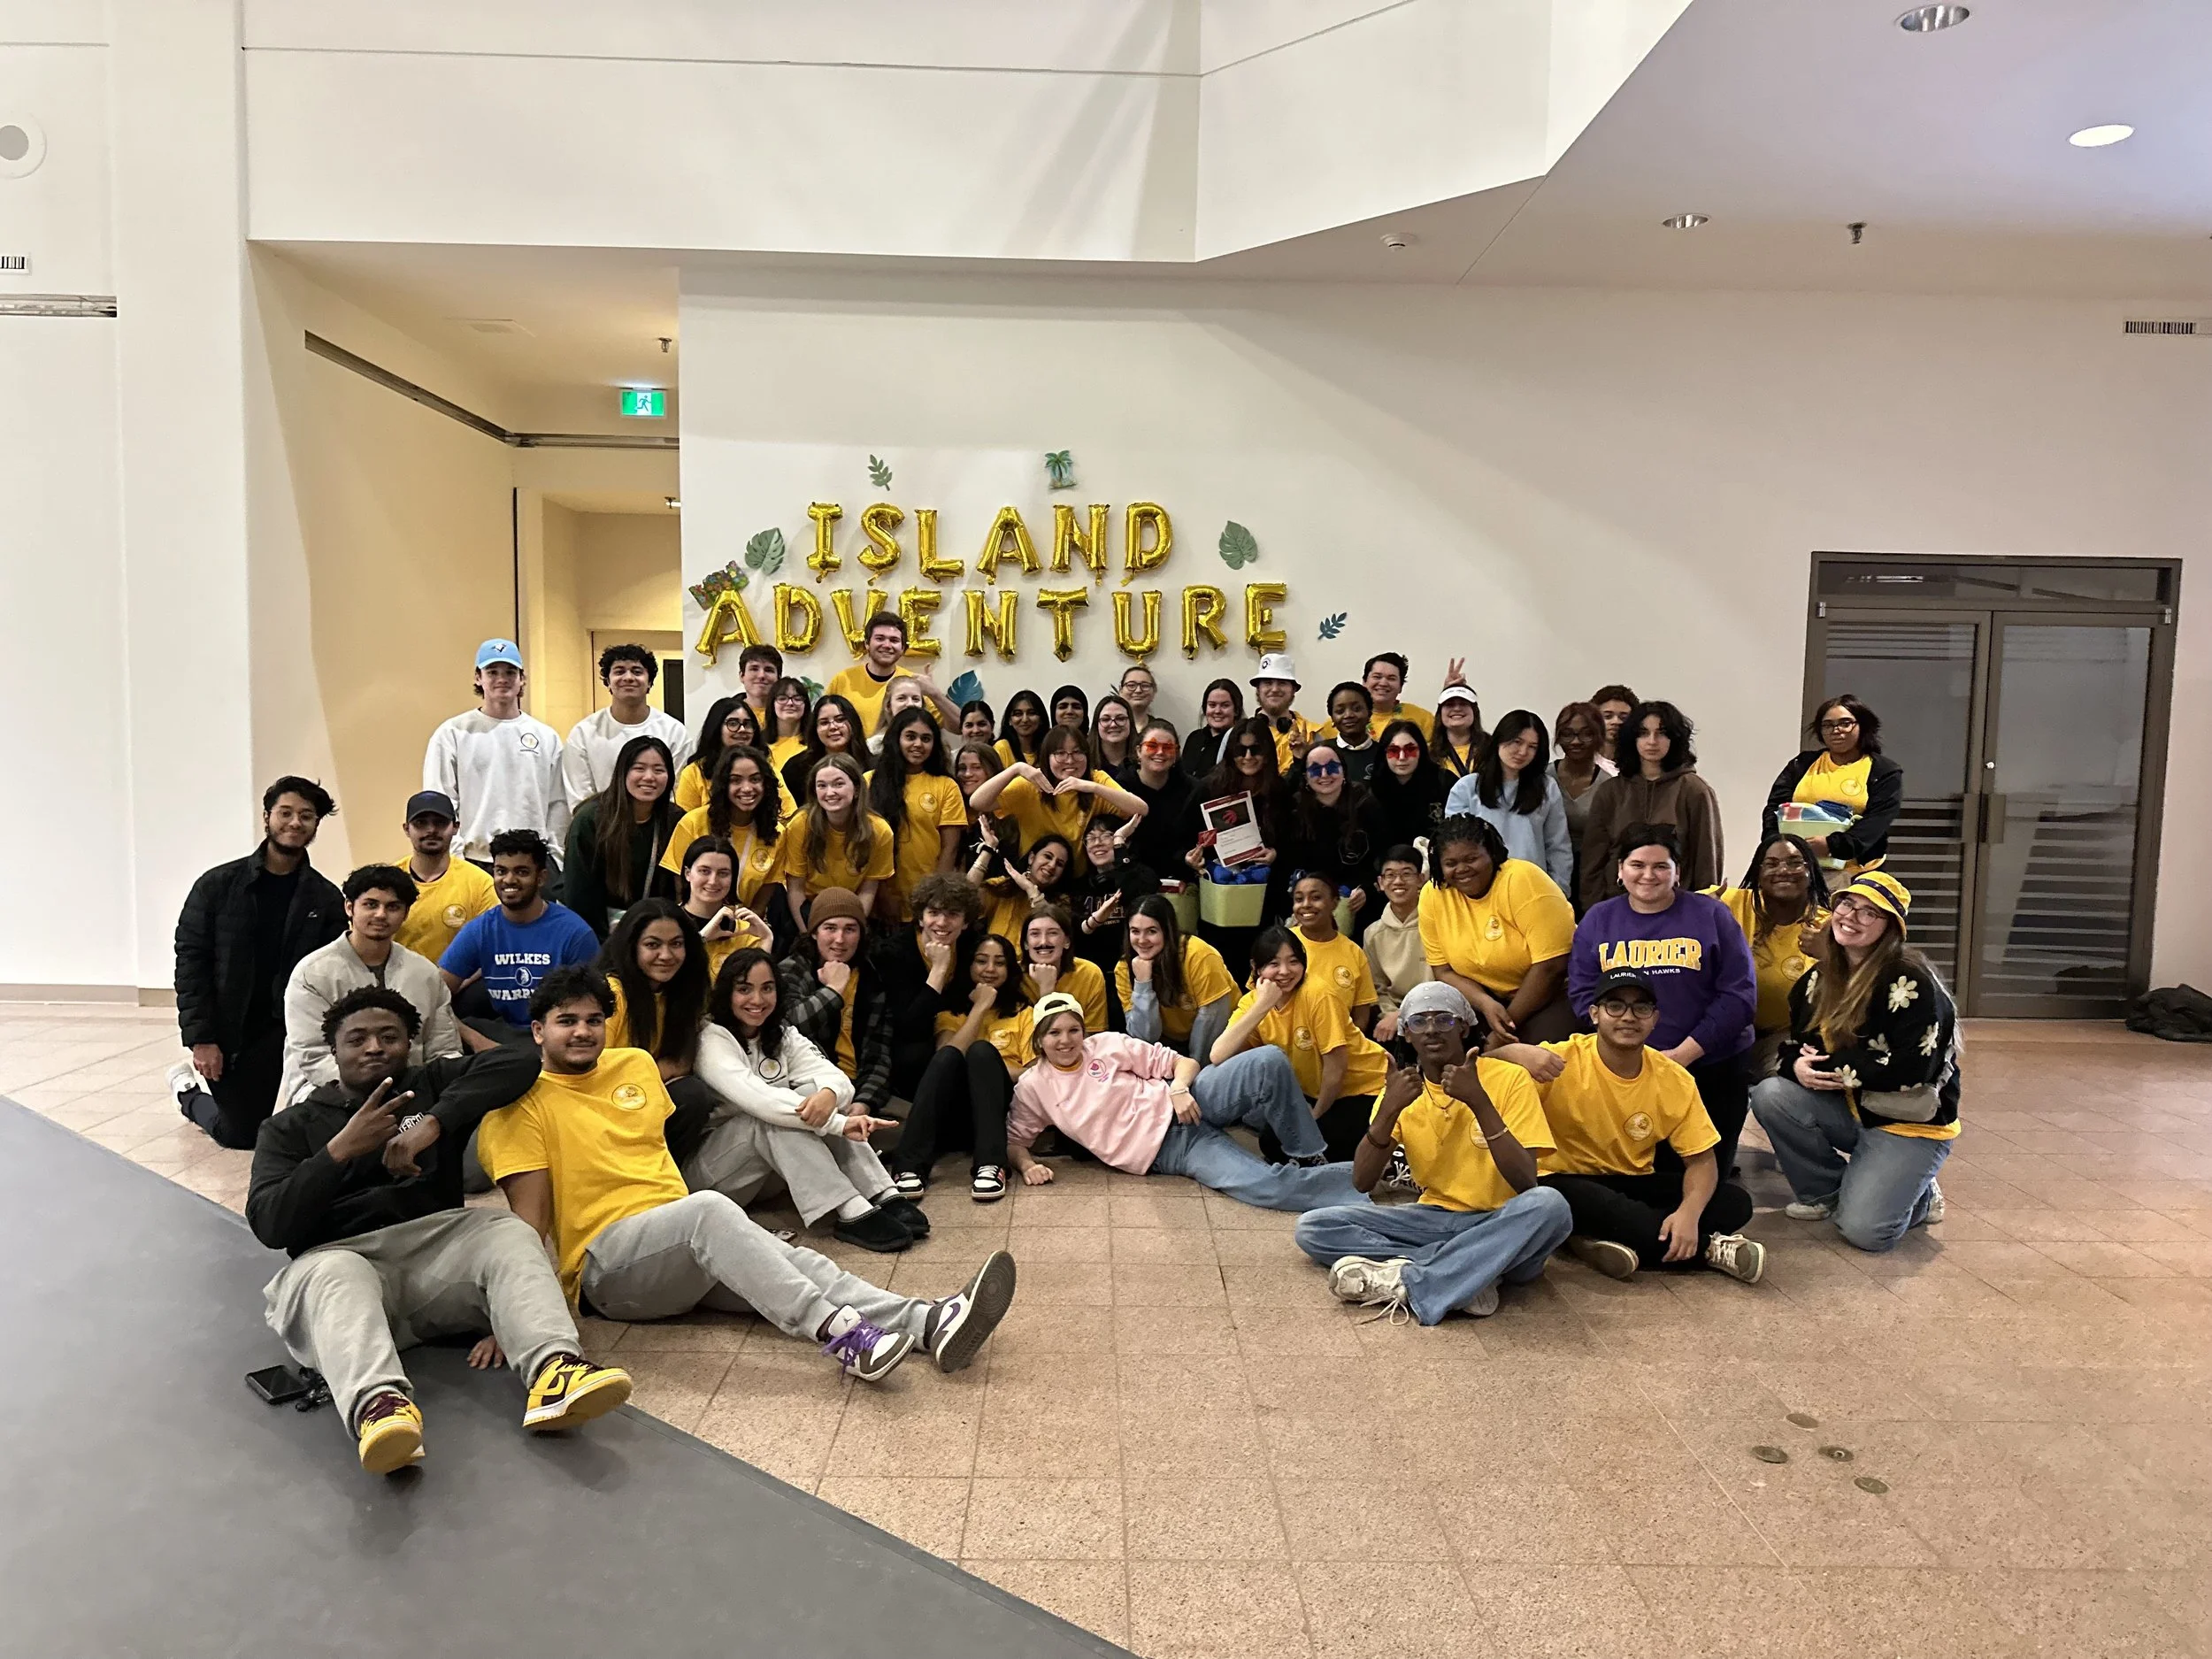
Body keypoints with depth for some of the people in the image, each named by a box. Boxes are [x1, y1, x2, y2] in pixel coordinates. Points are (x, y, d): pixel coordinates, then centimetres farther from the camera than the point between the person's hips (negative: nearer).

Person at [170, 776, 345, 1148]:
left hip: (280, 1031, 1)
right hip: (225, 1031, -1)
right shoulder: (218, 885, -4)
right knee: (238, 1133, 5)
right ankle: (189, 1090, 38)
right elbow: (190, 961, -5)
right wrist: (200, 1038, -11)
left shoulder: (326, 899, -1)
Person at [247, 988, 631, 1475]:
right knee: (338, 1274, -36)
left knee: (509, 1232, -27)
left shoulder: (432, 1086, 20)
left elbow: (520, 1063, -1)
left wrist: (435, 1123, -11)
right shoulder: (290, 1127, 19)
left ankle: (552, 1370, -51)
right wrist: (340, 1150, -10)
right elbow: (270, 1225, 2)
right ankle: (376, 1404, -64)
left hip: (434, 1249, 2)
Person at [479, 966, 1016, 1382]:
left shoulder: (635, 1065, 14)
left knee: (795, 1260, -21)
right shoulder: (523, 1107, -2)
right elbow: (529, 1218, -7)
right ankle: (838, 1333, -45)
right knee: (709, 1207, -34)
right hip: (606, 1263, -6)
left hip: (683, 1251, 6)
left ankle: (931, 1323, -38)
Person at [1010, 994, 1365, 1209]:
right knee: (1266, 1185, -29)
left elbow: (1184, 1063, 7)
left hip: (1183, 1108, 2)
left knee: (1269, 1061, -26)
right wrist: (1027, 1164, -10)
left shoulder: (1107, 1045, 5)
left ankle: (1309, 1157, -8)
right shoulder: (1032, 1088, 5)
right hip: (1165, 1153, -2)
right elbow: (1013, 1141, 12)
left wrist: (1179, 1088, -16)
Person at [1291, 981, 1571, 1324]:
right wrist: (1389, 1109, -20)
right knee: (1313, 1227, -15)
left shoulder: (1509, 1078, -8)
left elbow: (1526, 1184, -18)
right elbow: (1362, 1183, -6)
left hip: (1500, 1228, -3)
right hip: (1436, 1220, 3)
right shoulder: (1401, 1090, 2)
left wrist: (1479, 1102, -27)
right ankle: (1468, 1274, -25)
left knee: (1548, 1205, -36)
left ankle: (1404, 1281, -29)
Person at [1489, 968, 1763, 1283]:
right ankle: (1707, 1247, -21)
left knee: (1735, 1202, -12)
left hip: (1633, 1186, 5)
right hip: (1568, 1183, -4)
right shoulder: (1562, 1060, -19)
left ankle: (1610, 1238, -22)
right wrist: (1514, 1053, -48)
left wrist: (1689, 1212, -24)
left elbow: (1701, 1161, -3)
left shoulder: (1674, 1080, -6)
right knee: (1573, 1198, -39)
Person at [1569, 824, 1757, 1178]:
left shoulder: (1712, 916, 0)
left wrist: (1685, 1053, -15)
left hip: (1713, 1068, -1)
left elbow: (1739, 994, -6)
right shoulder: (1598, 919, 6)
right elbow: (1583, 992, 1)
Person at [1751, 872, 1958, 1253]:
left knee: (1865, 1231, -20)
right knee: (1769, 1095, -20)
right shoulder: (1820, 977, 3)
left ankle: (1919, 1196, 16)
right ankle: (1826, 1193, 1)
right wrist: (1797, 1066, -18)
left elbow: (1913, 1069, -26)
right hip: (1848, 1110, 6)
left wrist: (1833, 1068, -22)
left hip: (1909, 1122, -6)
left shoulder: (1910, 981, -19)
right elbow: (1794, 1044, 7)